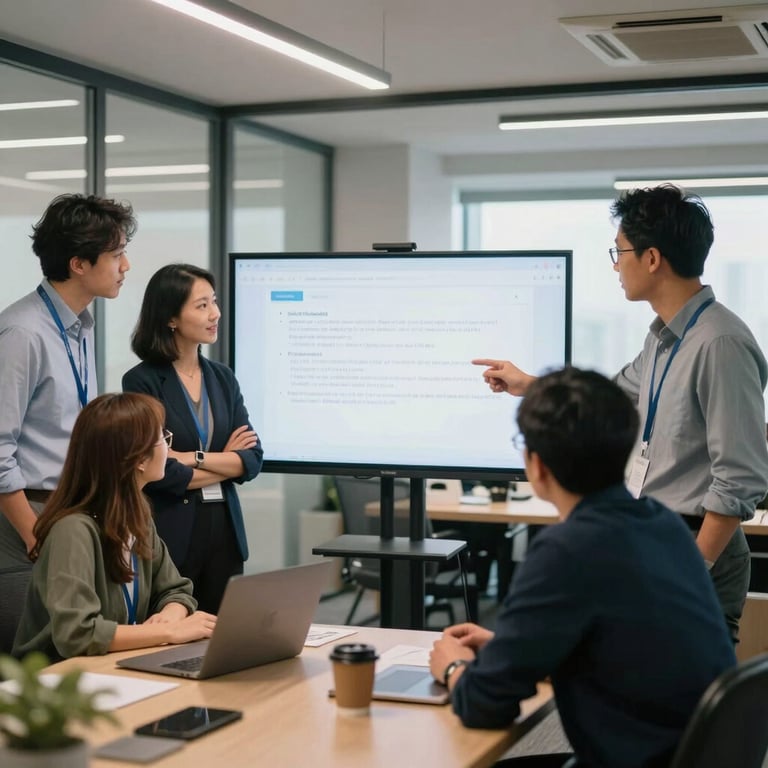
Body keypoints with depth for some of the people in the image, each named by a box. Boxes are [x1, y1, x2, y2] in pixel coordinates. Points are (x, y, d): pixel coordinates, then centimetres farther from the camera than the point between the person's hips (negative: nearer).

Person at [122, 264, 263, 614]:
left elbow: (253, 459, 3)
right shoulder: (142, 382, -8)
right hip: (170, 534, -5)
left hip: (224, 529, 5)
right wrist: (225, 462, -2)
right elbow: (160, 473, -14)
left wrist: (193, 458, -10)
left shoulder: (223, 378, 10)